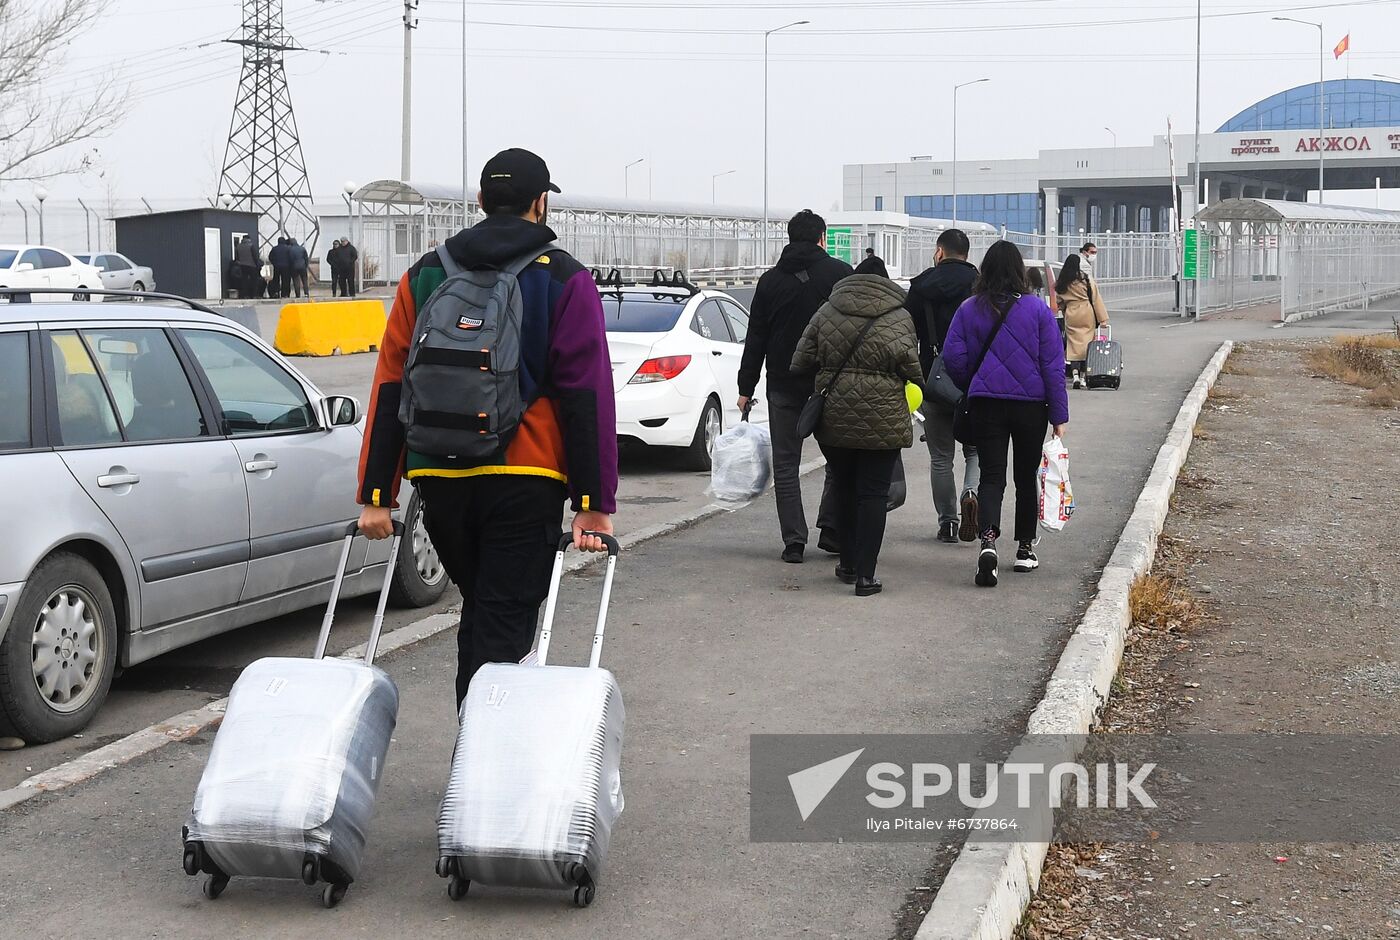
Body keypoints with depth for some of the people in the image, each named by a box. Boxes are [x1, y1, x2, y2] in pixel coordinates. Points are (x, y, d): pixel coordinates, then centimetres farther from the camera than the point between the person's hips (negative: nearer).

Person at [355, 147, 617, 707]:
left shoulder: (425, 275, 10)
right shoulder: (564, 280, -1)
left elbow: (389, 390, 6)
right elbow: (587, 398, -7)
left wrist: (375, 494, 6)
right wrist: (594, 504, -7)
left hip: (439, 482, 4)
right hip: (524, 481, -4)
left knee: (478, 614, 22)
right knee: (503, 630, -2)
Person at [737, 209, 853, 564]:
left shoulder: (770, 280, 7)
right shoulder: (841, 273, 0)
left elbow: (755, 338, 7)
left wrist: (746, 387, 10)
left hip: (784, 383, 1)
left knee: (786, 463, 5)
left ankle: (794, 541, 0)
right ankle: (831, 531, 5)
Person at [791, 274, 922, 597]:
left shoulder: (826, 312, 5)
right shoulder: (898, 319, -3)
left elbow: (801, 363, 5)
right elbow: (910, 367, -8)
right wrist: (921, 383, 13)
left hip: (833, 419, 3)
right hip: (881, 422, -3)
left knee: (844, 490, 19)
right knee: (873, 494, 1)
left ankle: (849, 563, 28)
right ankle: (865, 575, -2)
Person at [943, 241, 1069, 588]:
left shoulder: (969, 309, -2)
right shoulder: (1037, 308, -4)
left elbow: (953, 358, -2)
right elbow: (1052, 364, -4)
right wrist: (1059, 415, 0)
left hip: (985, 404, 0)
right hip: (1030, 404, 0)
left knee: (991, 476, 0)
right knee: (1026, 476, 15)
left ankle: (989, 539, -24)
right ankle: (1025, 549, 24)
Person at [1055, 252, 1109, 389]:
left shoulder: (1061, 283, 1)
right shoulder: (1086, 278, -6)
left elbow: (1059, 301, 8)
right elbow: (1096, 298, -5)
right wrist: (1102, 318, -3)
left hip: (1071, 315, 1)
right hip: (1087, 314, -1)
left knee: (1073, 344, 2)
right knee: (1086, 344, 7)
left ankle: (1075, 374, -15)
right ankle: (1082, 376, 9)